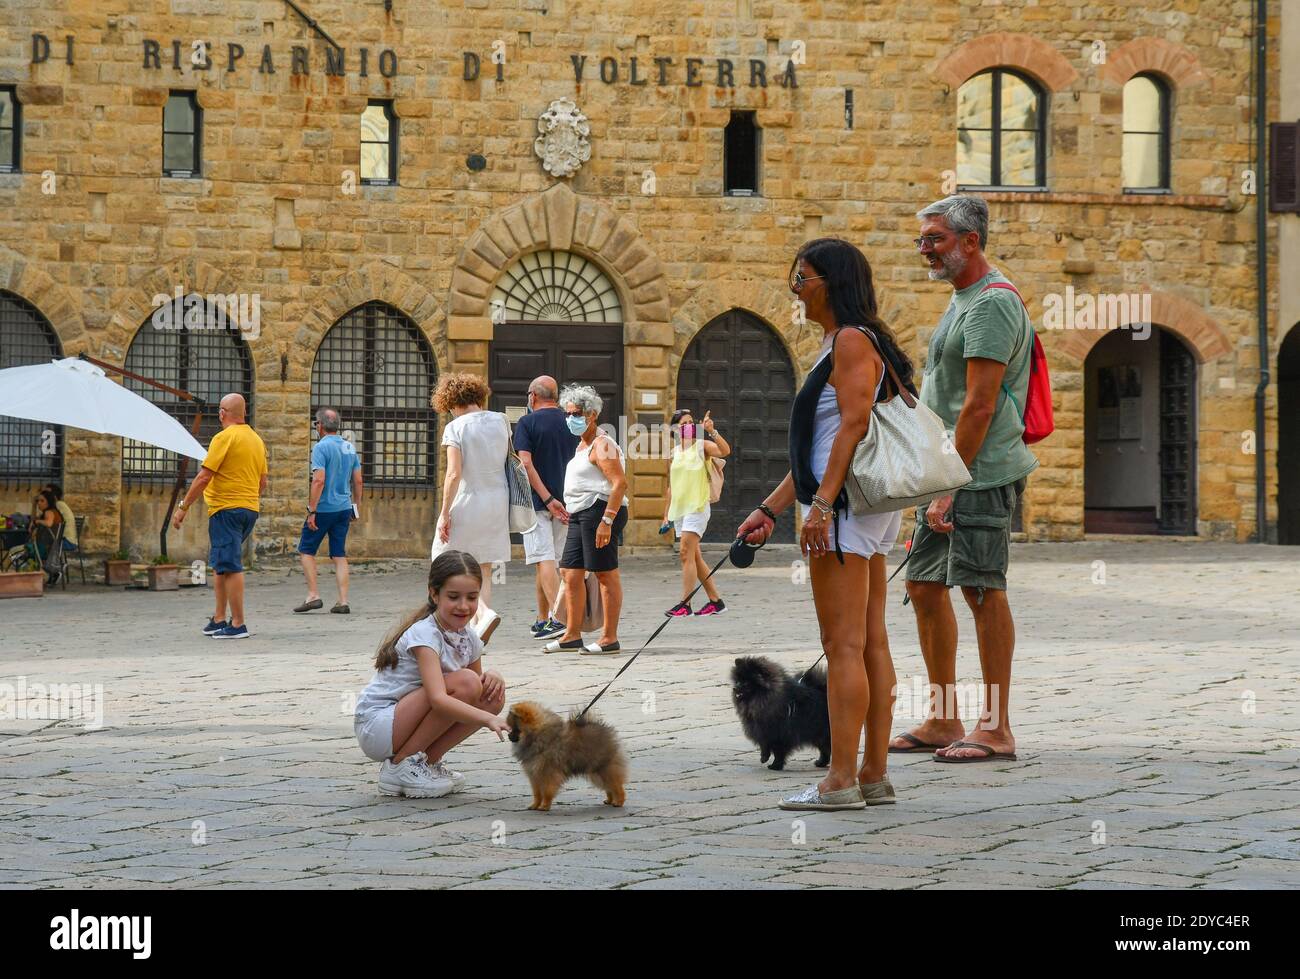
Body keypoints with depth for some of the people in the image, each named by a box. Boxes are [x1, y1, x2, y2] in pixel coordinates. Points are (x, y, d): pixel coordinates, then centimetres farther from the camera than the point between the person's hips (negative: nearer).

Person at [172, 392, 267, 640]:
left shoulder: (224, 438, -12)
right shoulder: (257, 439, 12)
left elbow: (204, 477, -15)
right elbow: (263, 482, 17)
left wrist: (183, 507, -11)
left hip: (226, 509, -8)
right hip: (250, 509, 8)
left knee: (230, 566, -7)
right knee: (221, 564, 17)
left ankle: (238, 625, -7)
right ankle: (219, 619, 18)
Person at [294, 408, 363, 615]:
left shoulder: (321, 447, -12)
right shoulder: (350, 448, 10)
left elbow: (319, 481, -19)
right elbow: (358, 481, 13)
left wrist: (312, 511, -17)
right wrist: (356, 507, 21)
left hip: (324, 508, -6)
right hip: (344, 508, 6)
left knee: (306, 550, 7)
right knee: (339, 555, 8)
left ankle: (313, 595, 0)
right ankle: (343, 601, 2)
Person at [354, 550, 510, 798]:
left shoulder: (469, 638, 4)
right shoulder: (424, 634, -21)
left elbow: (479, 696, 11)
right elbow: (437, 699, -34)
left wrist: (491, 676, -11)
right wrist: (488, 718, -46)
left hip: (404, 725, 8)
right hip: (376, 727, -8)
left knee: (494, 696, -6)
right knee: (465, 683, -25)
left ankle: (426, 761, 3)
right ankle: (401, 766, -14)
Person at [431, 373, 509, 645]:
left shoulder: (455, 428, -12)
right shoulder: (500, 421, 4)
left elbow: (454, 474, -18)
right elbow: (510, 458, 12)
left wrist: (444, 513, -14)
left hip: (468, 500, -5)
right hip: (498, 501, 5)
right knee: (483, 568, 13)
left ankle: (483, 612, -14)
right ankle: (477, 626, 8)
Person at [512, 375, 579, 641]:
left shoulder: (527, 423, -5)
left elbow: (526, 464, -16)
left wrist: (548, 499, -17)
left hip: (538, 500, -5)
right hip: (567, 503, 5)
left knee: (544, 560, -9)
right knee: (560, 561, 11)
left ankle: (557, 618, -22)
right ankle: (543, 619, 20)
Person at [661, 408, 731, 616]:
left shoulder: (702, 445, -2)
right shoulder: (673, 452, 14)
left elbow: (725, 451, -23)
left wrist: (712, 431, -30)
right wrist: (666, 515, 17)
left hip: (697, 507, -7)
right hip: (679, 509, 7)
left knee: (686, 554, -15)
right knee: (694, 557, 9)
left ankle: (685, 603, -16)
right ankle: (716, 601, 16)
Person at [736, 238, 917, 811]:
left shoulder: (852, 340, -9)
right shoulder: (835, 344, 21)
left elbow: (855, 424, -20)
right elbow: (817, 448, 22)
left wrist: (822, 502, -25)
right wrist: (769, 509, 21)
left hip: (846, 506, -10)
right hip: (870, 507, 10)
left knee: (844, 645, -9)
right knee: (871, 643, 9)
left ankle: (842, 780, -7)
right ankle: (874, 776, 12)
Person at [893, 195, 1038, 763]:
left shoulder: (991, 304, -13)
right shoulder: (963, 300, 19)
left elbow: (980, 405, -19)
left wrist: (949, 486, -20)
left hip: (981, 473, -11)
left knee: (982, 590, -7)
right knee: (924, 587, 12)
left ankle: (995, 729, -2)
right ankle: (943, 721, 20)